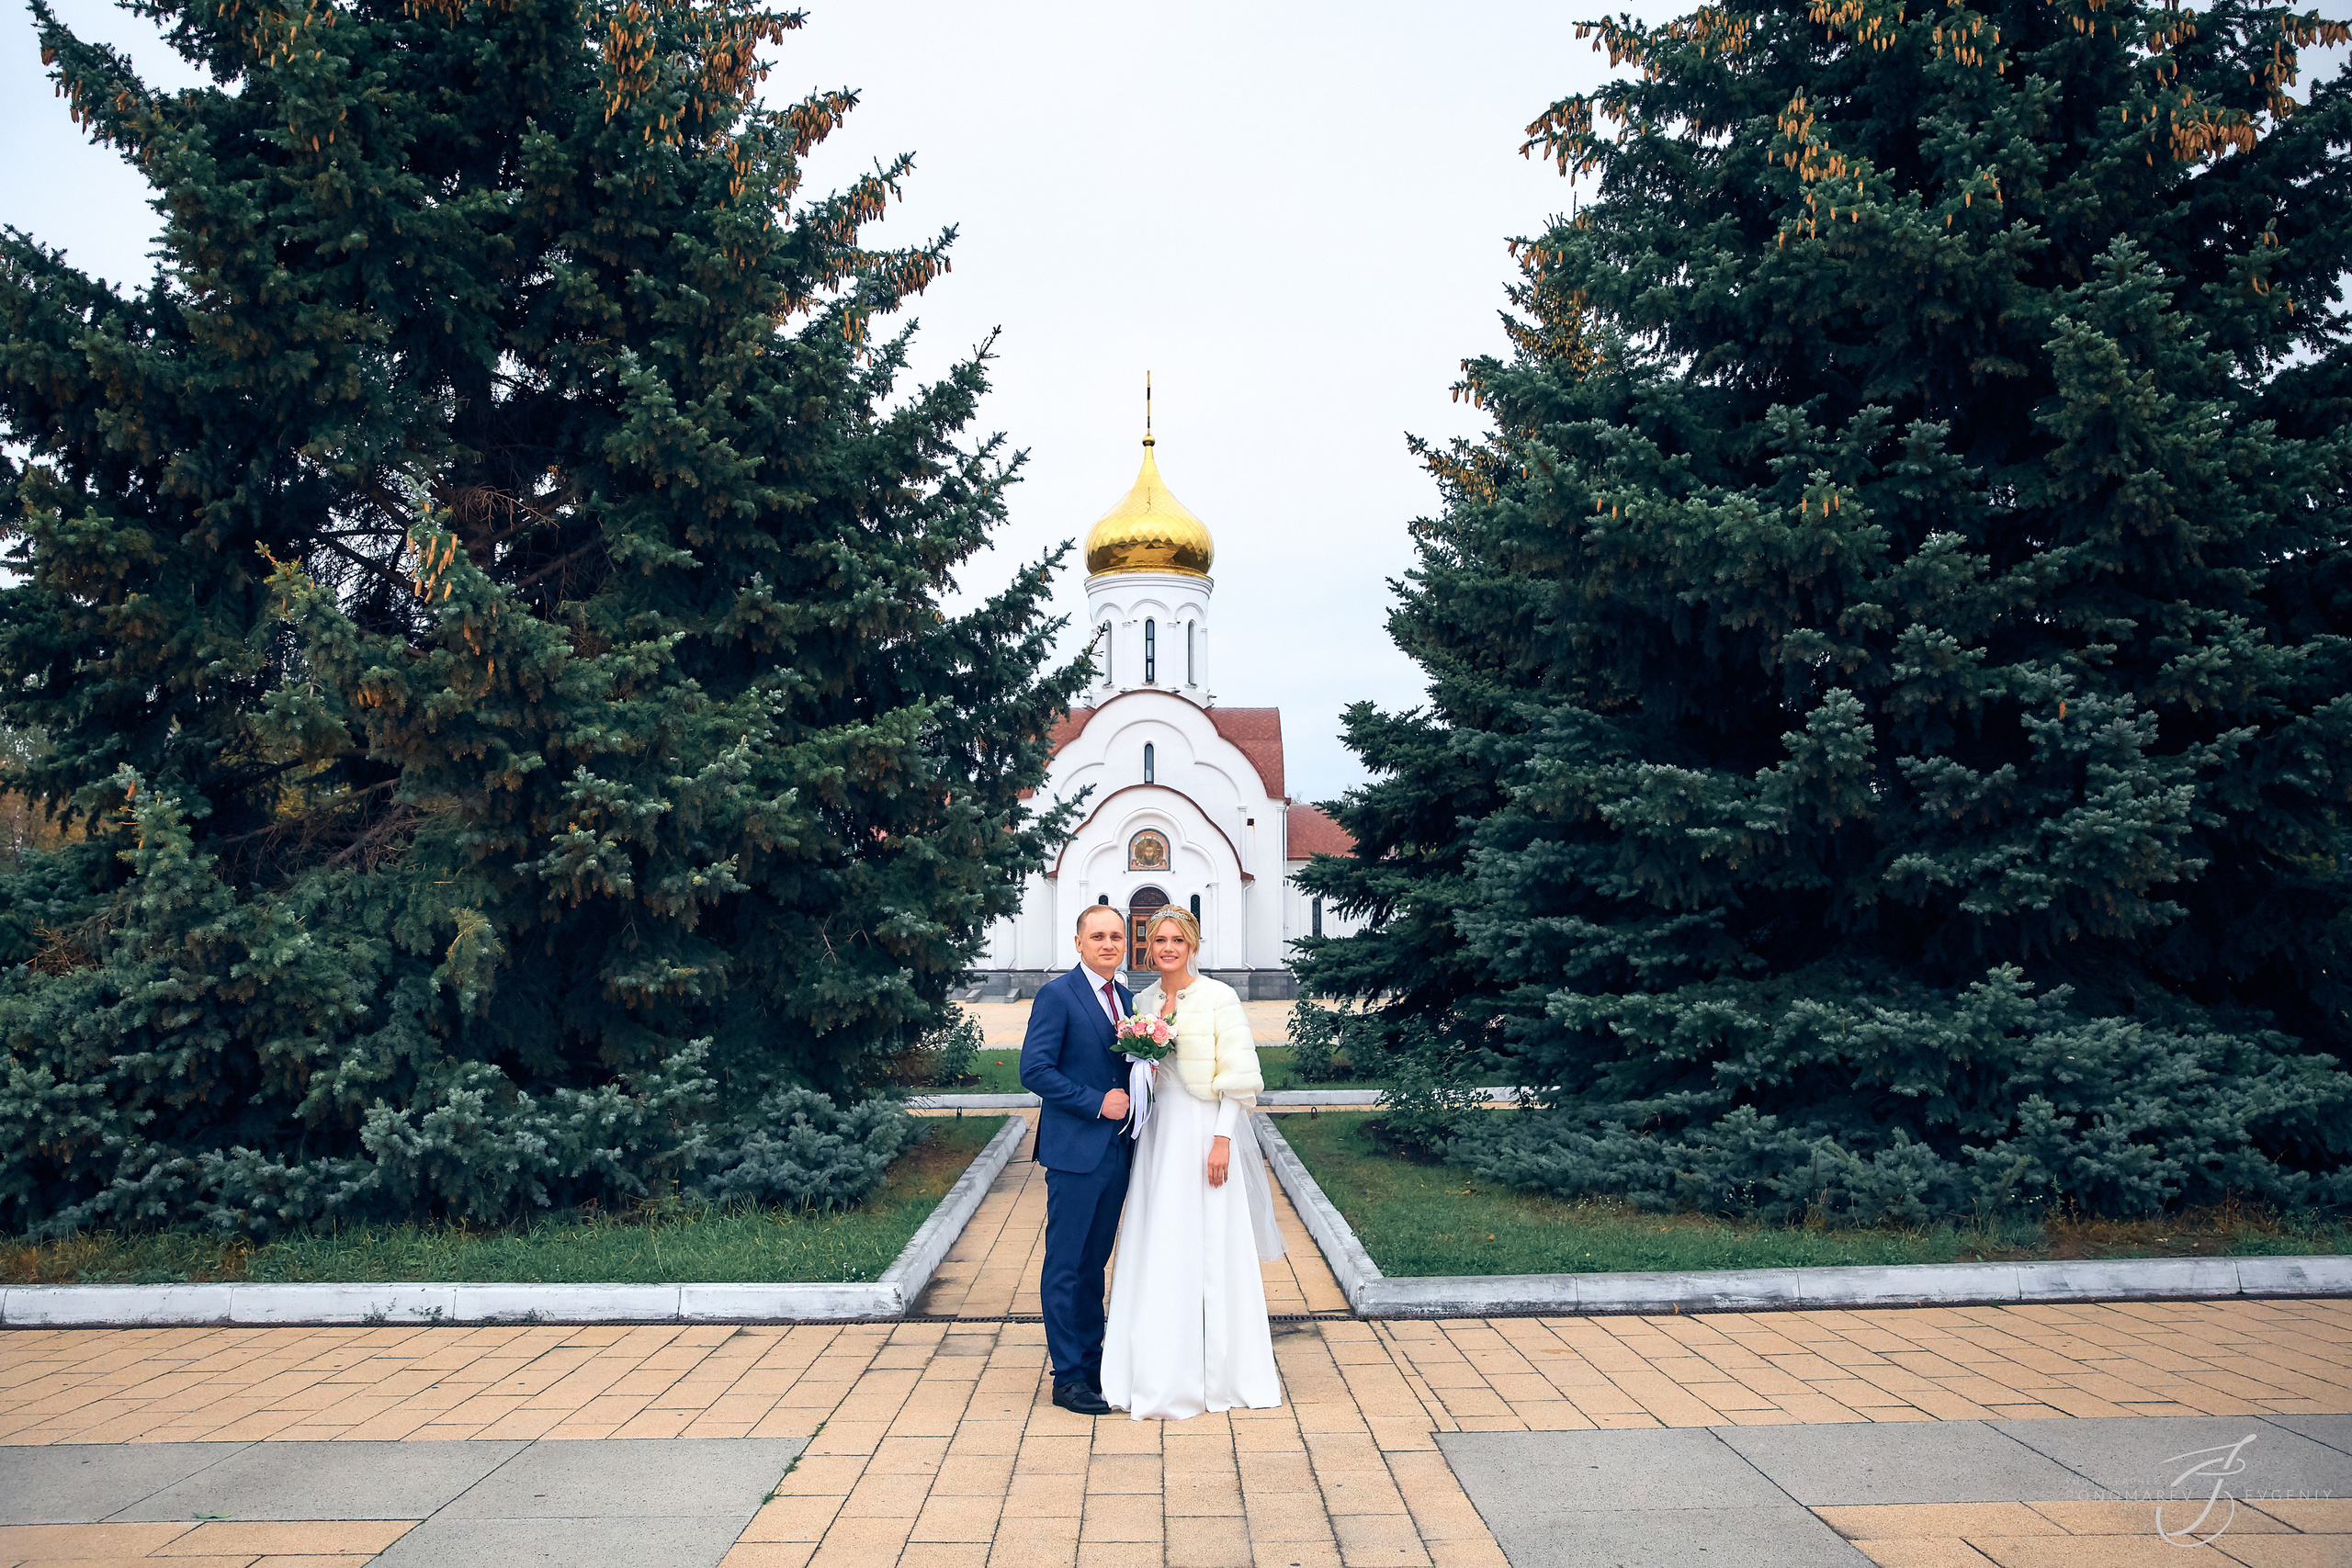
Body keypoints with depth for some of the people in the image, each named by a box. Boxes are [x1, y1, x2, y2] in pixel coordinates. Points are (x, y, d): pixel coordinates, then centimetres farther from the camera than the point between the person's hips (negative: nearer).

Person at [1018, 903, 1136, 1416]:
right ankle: (1068, 1377, 7)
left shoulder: (1125, 999, 13)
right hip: (1074, 1150, -7)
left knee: (1095, 1263, 15)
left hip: (1115, 1152, 7)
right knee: (1065, 1267, 0)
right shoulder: (1057, 995, -9)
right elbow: (1034, 1069, -15)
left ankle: (1092, 1362, 24)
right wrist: (1097, 1102, -16)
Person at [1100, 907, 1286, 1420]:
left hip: (1205, 1132, -5)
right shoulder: (1143, 1002, 10)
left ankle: (1218, 1370, 12)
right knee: (1157, 1248, 7)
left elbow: (1239, 1077, -10)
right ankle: (1162, 1371, 17)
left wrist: (1221, 1140, -17)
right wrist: (1139, 1066, -2)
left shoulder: (1219, 998, -7)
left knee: (1209, 1249, -1)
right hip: (1159, 1132, 6)